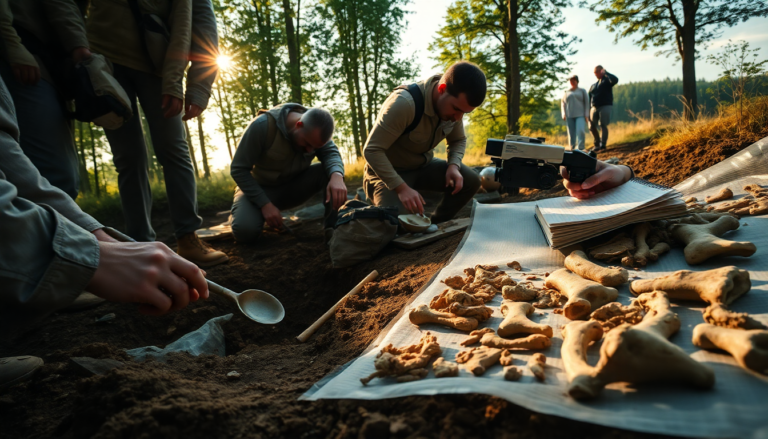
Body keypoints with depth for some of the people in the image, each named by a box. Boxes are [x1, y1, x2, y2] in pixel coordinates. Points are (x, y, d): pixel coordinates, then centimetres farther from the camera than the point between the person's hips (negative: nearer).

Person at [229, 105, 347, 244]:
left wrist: (337, 176, -45)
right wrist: (265, 204, -28)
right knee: (245, 230, -31)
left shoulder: (316, 129, -13)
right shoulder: (263, 126, -28)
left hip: (292, 187, 3)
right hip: (259, 188, -3)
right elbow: (239, 169, -23)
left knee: (331, 170, -21)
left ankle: (334, 227, -22)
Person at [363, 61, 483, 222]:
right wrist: (401, 188, -37)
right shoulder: (404, 104, -32)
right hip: (389, 171, -6)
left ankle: (432, 226, 4)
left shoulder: (455, 103, -9)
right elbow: (372, 150, -31)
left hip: (423, 166, 7)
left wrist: (453, 165, -16)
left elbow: (458, 140, 7)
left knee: (471, 180, -12)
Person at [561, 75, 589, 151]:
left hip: (580, 115, -2)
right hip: (569, 116, 2)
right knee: (571, 133, -2)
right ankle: (572, 149, 6)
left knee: (580, 131, -20)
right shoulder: (566, 92, 15)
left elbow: (587, 103, 6)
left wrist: (586, 115, -4)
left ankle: (580, 149, -24)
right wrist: (563, 114, -1)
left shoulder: (582, 91, 10)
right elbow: (563, 104, 13)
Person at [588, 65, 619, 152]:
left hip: (605, 106, -6)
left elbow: (615, 80, -19)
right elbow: (589, 98, 20)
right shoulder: (593, 85, 22)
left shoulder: (607, 80, 5)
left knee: (603, 125, -11)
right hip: (594, 107, 6)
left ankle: (603, 144, -14)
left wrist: (605, 73, -13)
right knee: (592, 127, 3)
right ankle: (597, 144, 16)